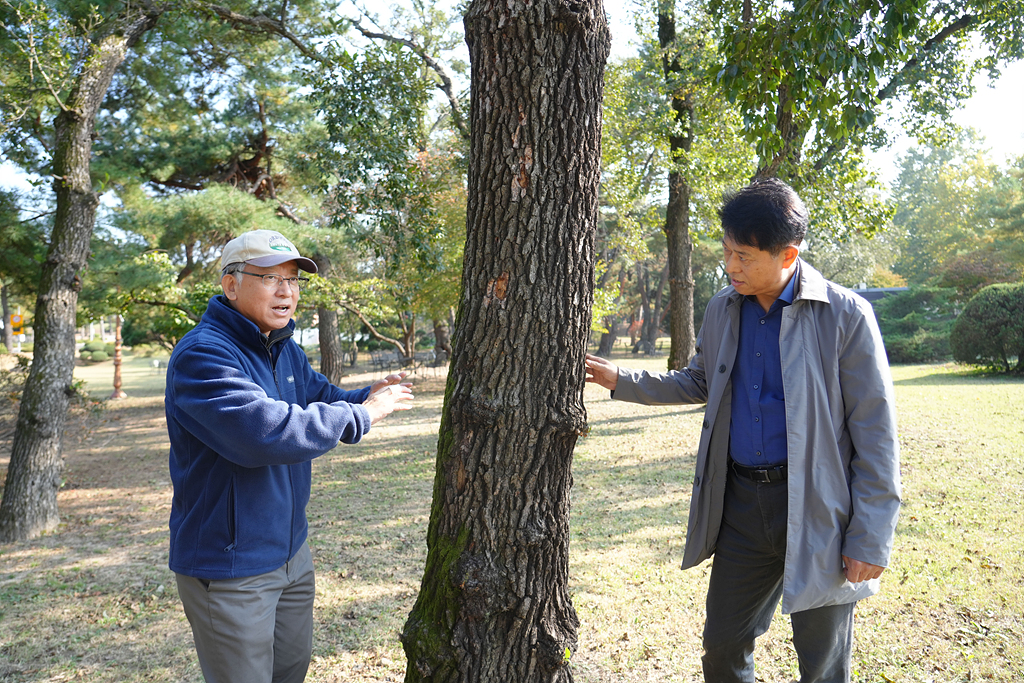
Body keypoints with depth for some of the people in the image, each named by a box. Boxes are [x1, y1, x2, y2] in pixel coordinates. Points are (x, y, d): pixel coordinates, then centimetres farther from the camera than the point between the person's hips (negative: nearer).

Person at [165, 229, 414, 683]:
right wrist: (363, 414, -27)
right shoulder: (201, 355, -24)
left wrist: (371, 395, -7)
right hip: (229, 567, -9)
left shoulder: (287, 351, 7)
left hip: (290, 549, 9)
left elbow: (323, 399, 16)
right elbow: (266, 431, -36)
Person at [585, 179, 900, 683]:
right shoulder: (722, 310, 5)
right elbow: (699, 383, 20)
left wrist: (870, 539, -11)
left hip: (818, 509, -4)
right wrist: (621, 381, 11)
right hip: (741, 503, 5)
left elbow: (876, 433, -10)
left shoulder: (845, 315, -12)